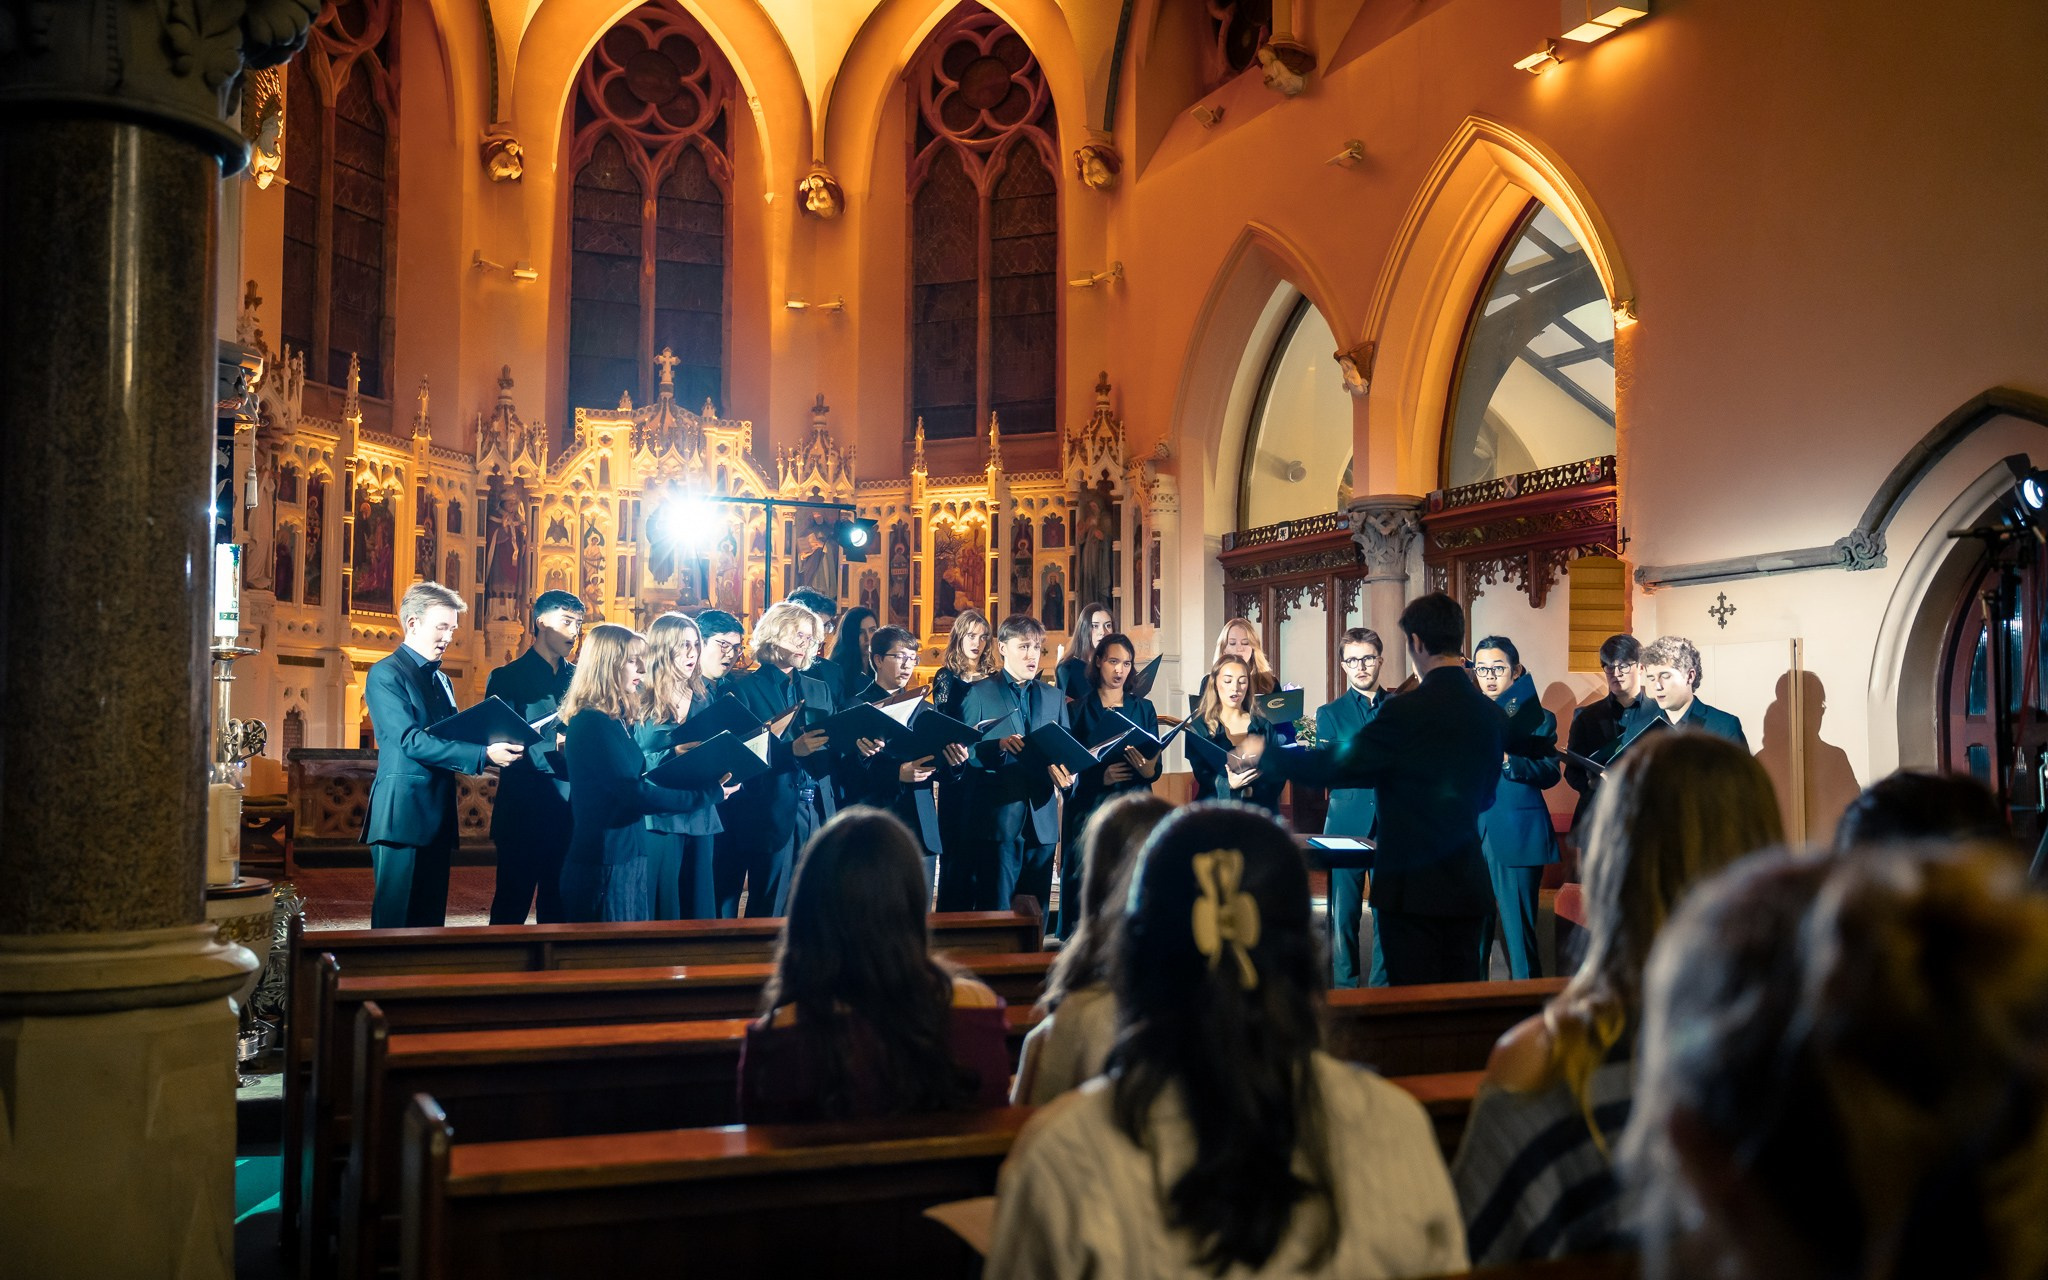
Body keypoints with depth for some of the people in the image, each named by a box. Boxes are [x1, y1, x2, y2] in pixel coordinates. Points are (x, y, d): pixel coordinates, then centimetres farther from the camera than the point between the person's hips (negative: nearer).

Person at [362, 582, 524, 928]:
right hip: (402, 813, -8)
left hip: (438, 817, 8)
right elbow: (410, 741, -18)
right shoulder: (385, 674, -6)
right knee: (395, 919, -5)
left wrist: (499, 747, -2)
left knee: (431, 918, 9)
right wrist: (483, 755, -25)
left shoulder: (441, 680, 20)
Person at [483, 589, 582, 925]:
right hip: (523, 816, -4)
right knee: (511, 910, 3)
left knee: (559, 910, 11)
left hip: (571, 814, 4)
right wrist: (553, 745, -23)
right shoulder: (506, 679, -1)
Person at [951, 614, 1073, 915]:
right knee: (996, 912, -3)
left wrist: (1066, 773, -10)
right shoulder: (979, 693, 2)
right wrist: (999, 745, -23)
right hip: (998, 819, -4)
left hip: (1042, 819, 4)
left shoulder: (1054, 697, 16)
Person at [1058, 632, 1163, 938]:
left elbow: (1156, 769, 5)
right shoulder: (1080, 709, 6)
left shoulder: (1143, 709, 12)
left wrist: (1148, 769, -18)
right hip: (1089, 808, -1)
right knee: (1084, 889, -5)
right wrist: (1100, 776, -18)